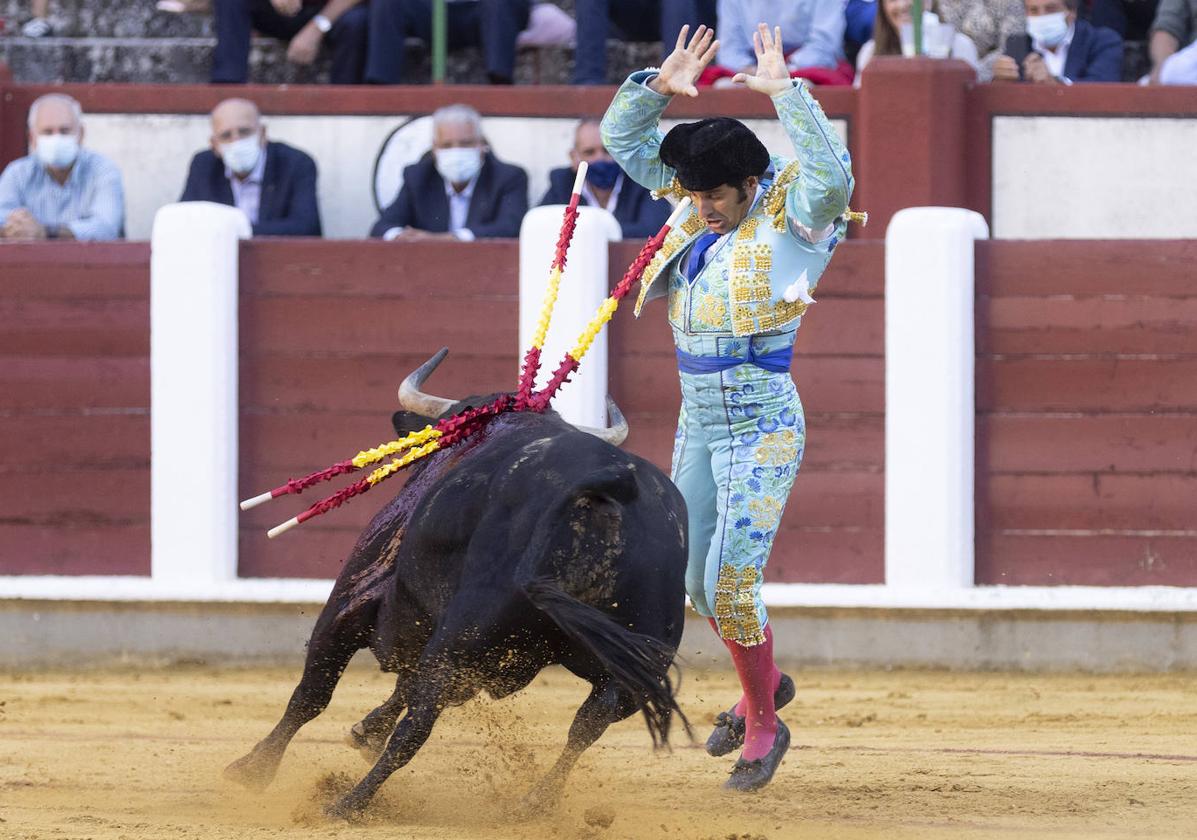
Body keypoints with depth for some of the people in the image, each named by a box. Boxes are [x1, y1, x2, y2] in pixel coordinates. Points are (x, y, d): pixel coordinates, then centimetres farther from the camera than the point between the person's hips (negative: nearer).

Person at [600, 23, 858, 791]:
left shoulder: (790, 218, -12)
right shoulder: (699, 210, 6)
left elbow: (832, 176, -35)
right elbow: (625, 140, 13)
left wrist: (787, 93, -32)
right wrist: (661, 86, -4)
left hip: (762, 431, -8)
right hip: (699, 427, 8)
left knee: (732, 582, -12)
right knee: (701, 582, 15)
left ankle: (763, 726, 5)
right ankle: (767, 683, 40)